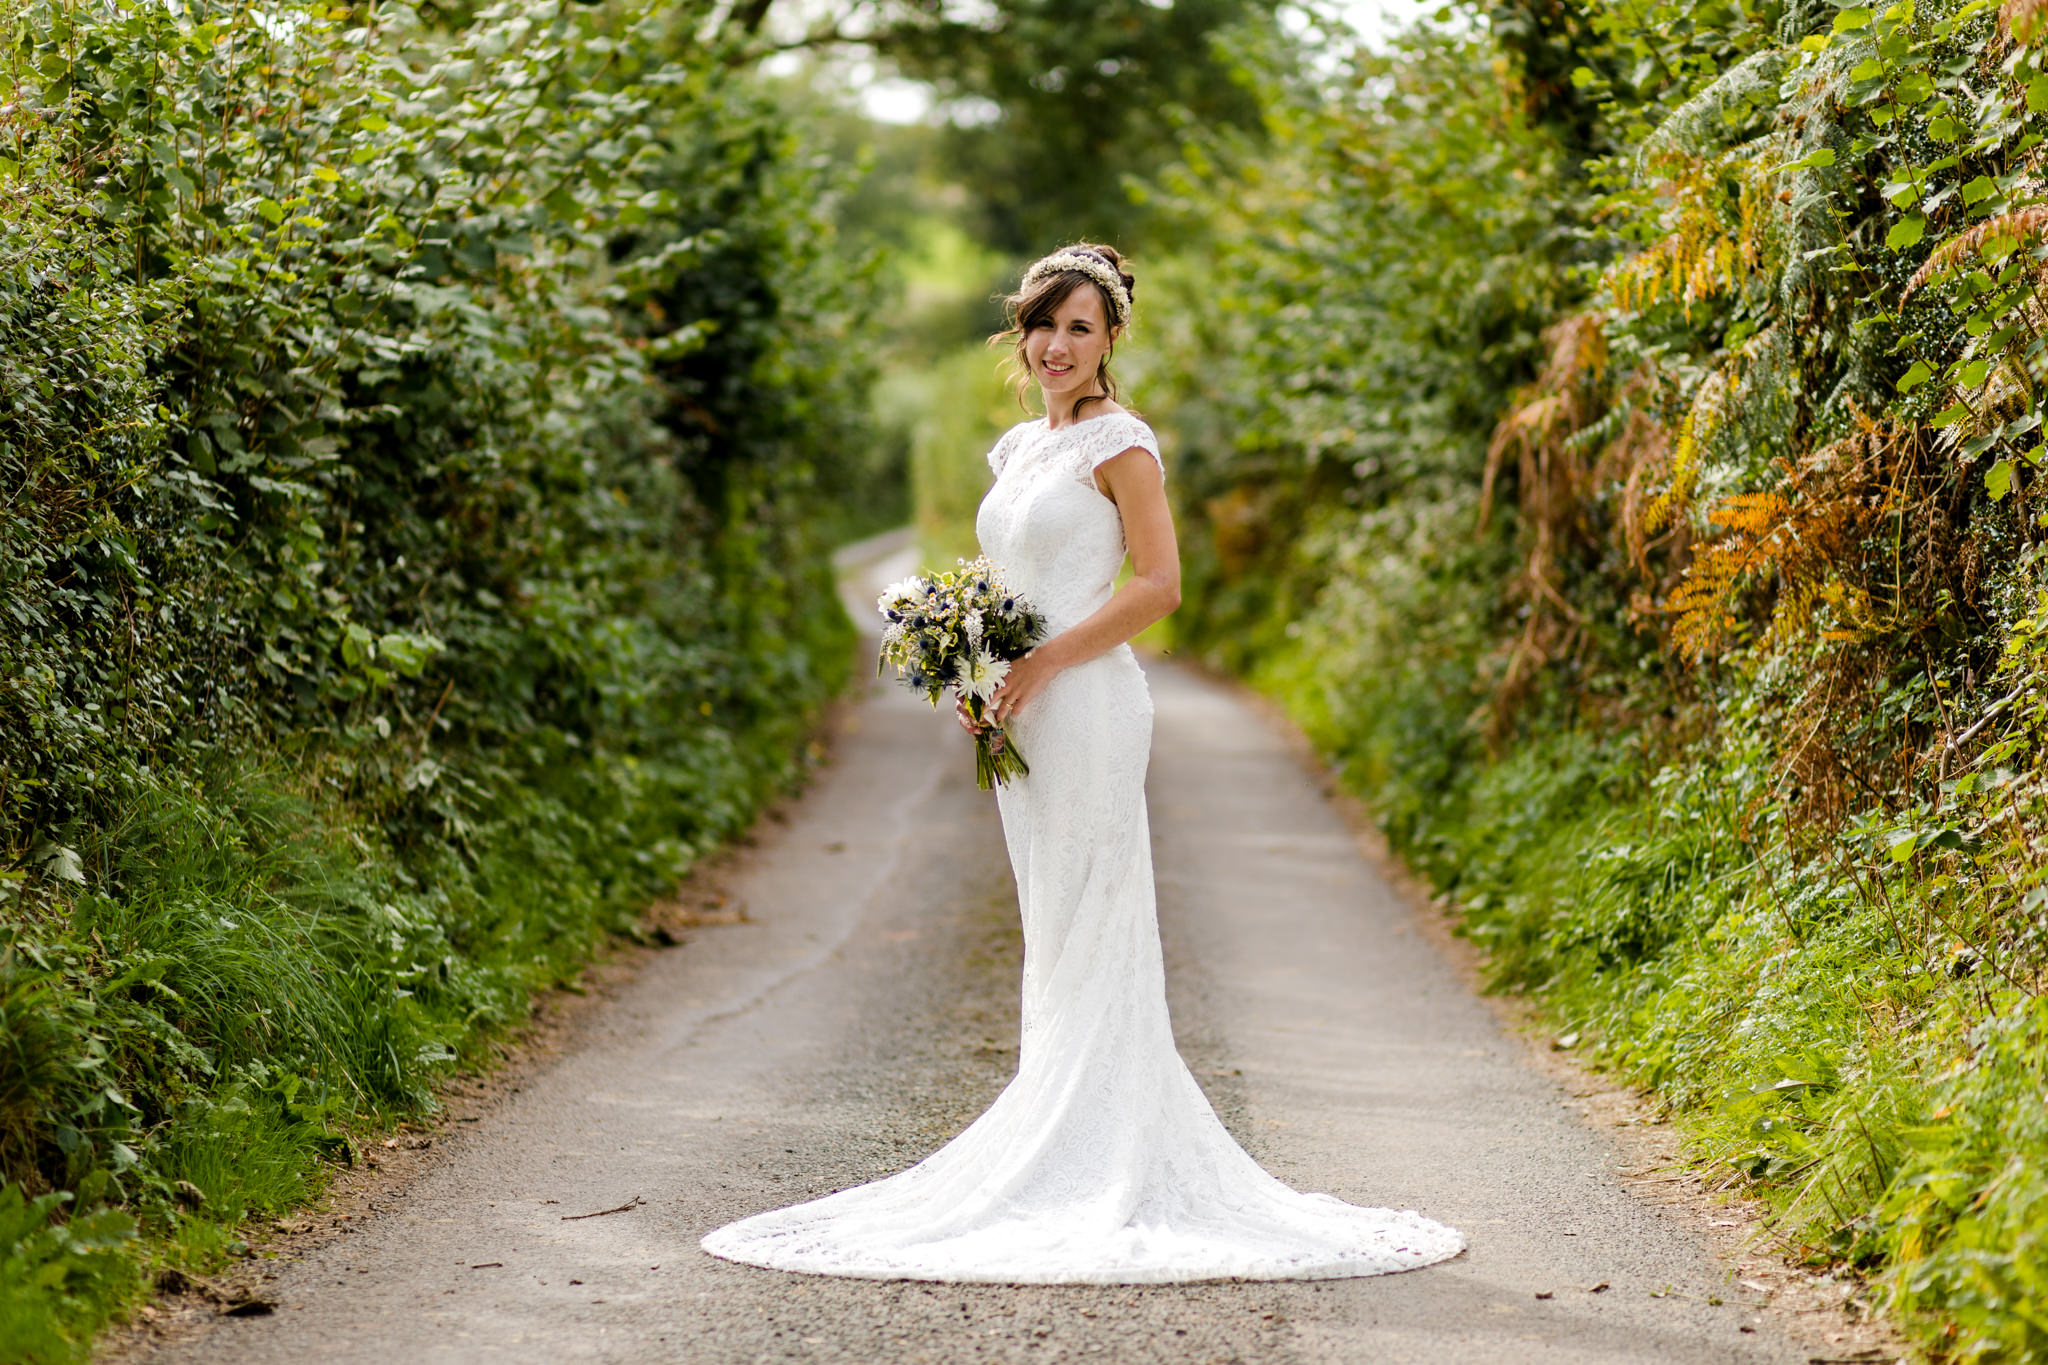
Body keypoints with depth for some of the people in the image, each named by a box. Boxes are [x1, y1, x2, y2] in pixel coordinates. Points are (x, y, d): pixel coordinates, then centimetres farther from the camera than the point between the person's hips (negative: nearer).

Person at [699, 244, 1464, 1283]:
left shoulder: (1119, 442, -7)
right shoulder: (1020, 447, 18)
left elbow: (1158, 585, -15)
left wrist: (1042, 665, -17)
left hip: (1085, 704, -8)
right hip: (1021, 713, 9)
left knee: (1088, 933, -6)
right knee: (1053, 937, 9)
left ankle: (1099, 1166, -2)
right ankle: (1064, 1152, 13)